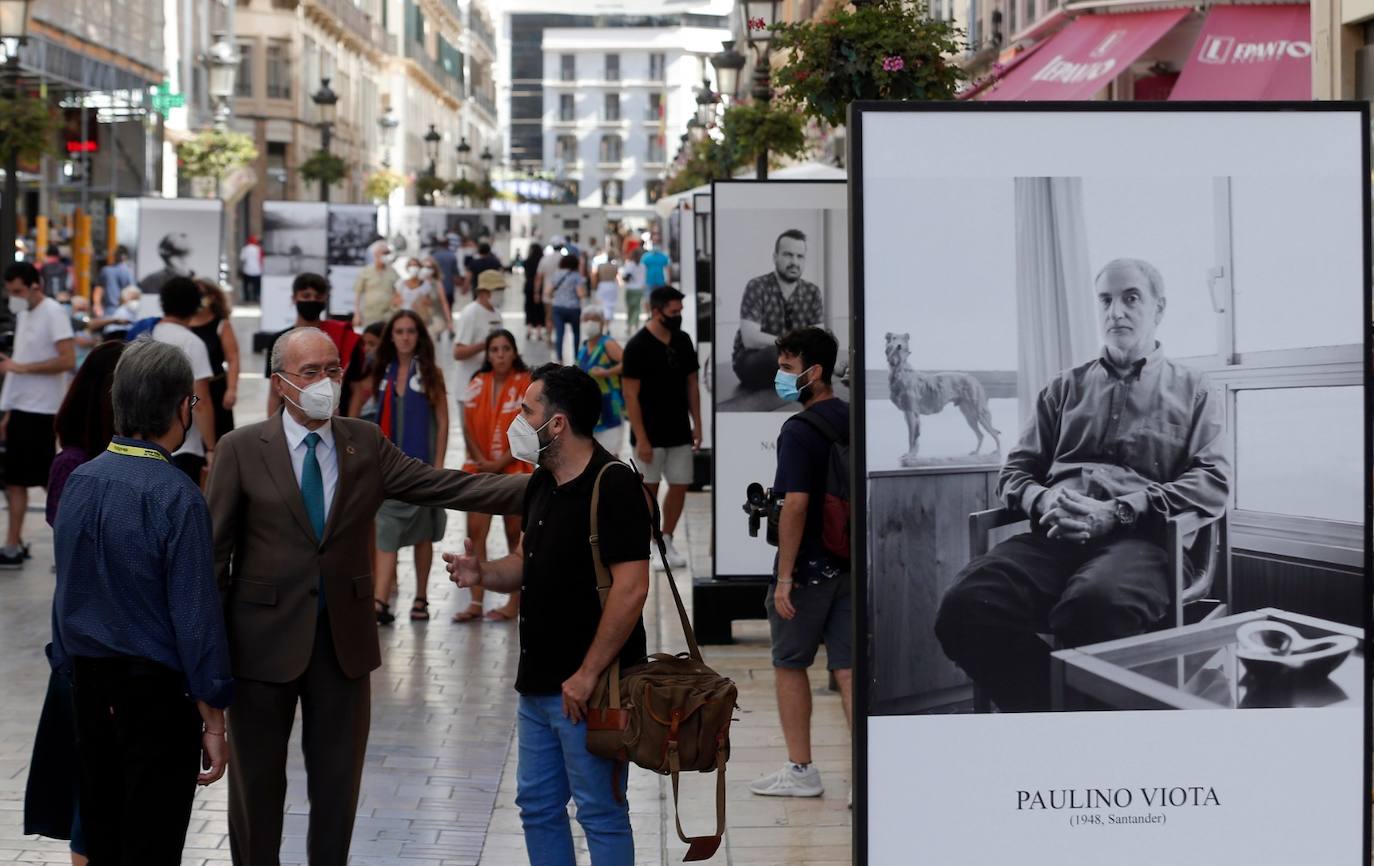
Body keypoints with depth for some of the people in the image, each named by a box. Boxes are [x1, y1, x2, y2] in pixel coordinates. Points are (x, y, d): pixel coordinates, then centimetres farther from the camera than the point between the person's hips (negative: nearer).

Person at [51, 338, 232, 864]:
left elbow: (65, 589, 9)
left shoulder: (79, 481, 0)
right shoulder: (176, 496, -18)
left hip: (88, 683, 6)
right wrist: (213, 719, -11)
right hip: (156, 688, -6)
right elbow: (196, 611, -17)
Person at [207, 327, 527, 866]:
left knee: (339, 782, 12)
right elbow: (215, 553, -5)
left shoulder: (367, 446, 2)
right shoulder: (242, 450, -6)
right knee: (257, 783, 10)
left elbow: (446, 486, -6)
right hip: (264, 640, -3)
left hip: (344, 640, 3)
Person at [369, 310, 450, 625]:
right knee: (387, 531, -6)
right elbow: (379, 420, 14)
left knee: (422, 532, 7)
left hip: (421, 464, -2)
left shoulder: (431, 373, -1)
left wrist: (438, 466, -9)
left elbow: (442, 422, -3)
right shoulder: (384, 373, 9)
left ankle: (421, 599, 18)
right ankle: (380, 602, -9)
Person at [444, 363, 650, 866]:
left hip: (586, 688, -9)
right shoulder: (541, 484, 11)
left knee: (600, 813, 1)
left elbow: (631, 587, -22)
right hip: (537, 683, 9)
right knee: (538, 806, 15)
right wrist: (482, 574, -1)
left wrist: (587, 675, -21)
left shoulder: (613, 485, -17)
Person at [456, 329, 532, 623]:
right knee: (476, 532, -4)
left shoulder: (527, 384, -4)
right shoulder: (477, 384, 6)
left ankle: (515, 603, 11)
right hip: (479, 468, 3)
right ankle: (476, 602, -2)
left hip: (515, 469, -3)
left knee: (515, 535, 3)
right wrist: (481, 460, -8)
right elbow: (468, 427, 5)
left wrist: (500, 462, -13)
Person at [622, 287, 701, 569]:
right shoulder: (638, 346, -12)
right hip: (650, 435, -5)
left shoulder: (683, 341, 5)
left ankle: (667, 541, 22)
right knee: (649, 489, 2)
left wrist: (697, 425, 7)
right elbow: (631, 395, -13)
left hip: (679, 432, 5)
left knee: (680, 486, 6)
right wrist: (641, 439, -16)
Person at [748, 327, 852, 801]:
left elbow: (796, 504, -22)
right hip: (850, 563, 7)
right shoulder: (855, 421, 9)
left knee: (789, 665, 10)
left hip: (809, 566, -7)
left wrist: (785, 576, -20)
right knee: (848, 668, 6)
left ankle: (800, 770, 17)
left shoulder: (798, 432, -16)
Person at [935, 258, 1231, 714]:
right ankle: (1047, 707, -14)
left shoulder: (1190, 390, 19)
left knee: (1094, 604, -42)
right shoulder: (1064, 388, 28)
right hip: (1056, 537, 3)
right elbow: (1015, 472, 25)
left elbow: (1213, 483, 5)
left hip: (1139, 539, -3)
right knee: (965, 605, -31)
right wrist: (1044, 500, -3)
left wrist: (1116, 513, -10)